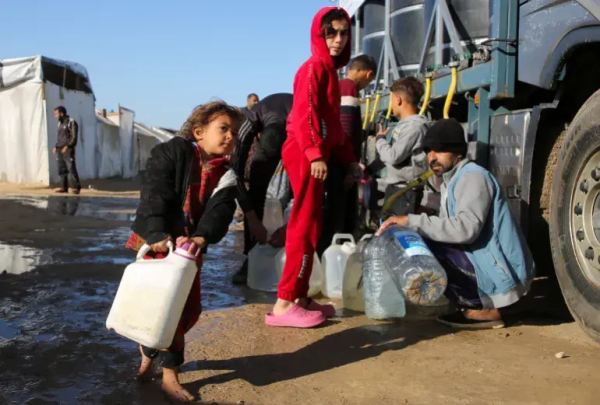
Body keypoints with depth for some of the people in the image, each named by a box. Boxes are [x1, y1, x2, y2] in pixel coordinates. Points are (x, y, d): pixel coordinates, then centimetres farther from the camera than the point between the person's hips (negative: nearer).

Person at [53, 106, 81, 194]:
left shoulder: (71, 122, -6)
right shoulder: (60, 123, 19)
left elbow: (74, 137, -13)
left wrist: (67, 146, -22)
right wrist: (56, 147, 11)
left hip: (68, 149, -8)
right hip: (60, 150, 8)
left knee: (71, 168, -11)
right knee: (62, 169, 4)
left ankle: (76, 187, -11)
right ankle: (64, 187, 7)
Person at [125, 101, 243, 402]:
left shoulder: (225, 176, 3)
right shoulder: (172, 152, -9)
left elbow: (219, 212, -13)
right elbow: (154, 195, -19)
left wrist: (200, 238, -33)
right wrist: (159, 236, -31)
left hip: (189, 246, 5)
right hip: (156, 241, -5)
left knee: (190, 307, 9)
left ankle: (150, 350, 31)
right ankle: (169, 376, 11)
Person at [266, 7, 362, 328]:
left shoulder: (331, 70, 21)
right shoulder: (314, 67, -8)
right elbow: (304, 114, -19)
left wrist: (348, 158, 21)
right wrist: (315, 154, -28)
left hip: (314, 156, 10)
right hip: (305, 155, -10)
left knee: (308, 227, 10)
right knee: (306, 228, -10)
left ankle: (299, 298, 18)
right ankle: (283, 305, -7)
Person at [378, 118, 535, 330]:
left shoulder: (473, 177, -15)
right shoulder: (451, 181, 15)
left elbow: (465, 228, -30)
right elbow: (448, 229, 10)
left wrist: (412, 221, -28)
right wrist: (409, 224, -5)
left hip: (502, 273, -10)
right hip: (485, 266, 10)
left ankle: (483, 310, -8)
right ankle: (478, 305, 9)